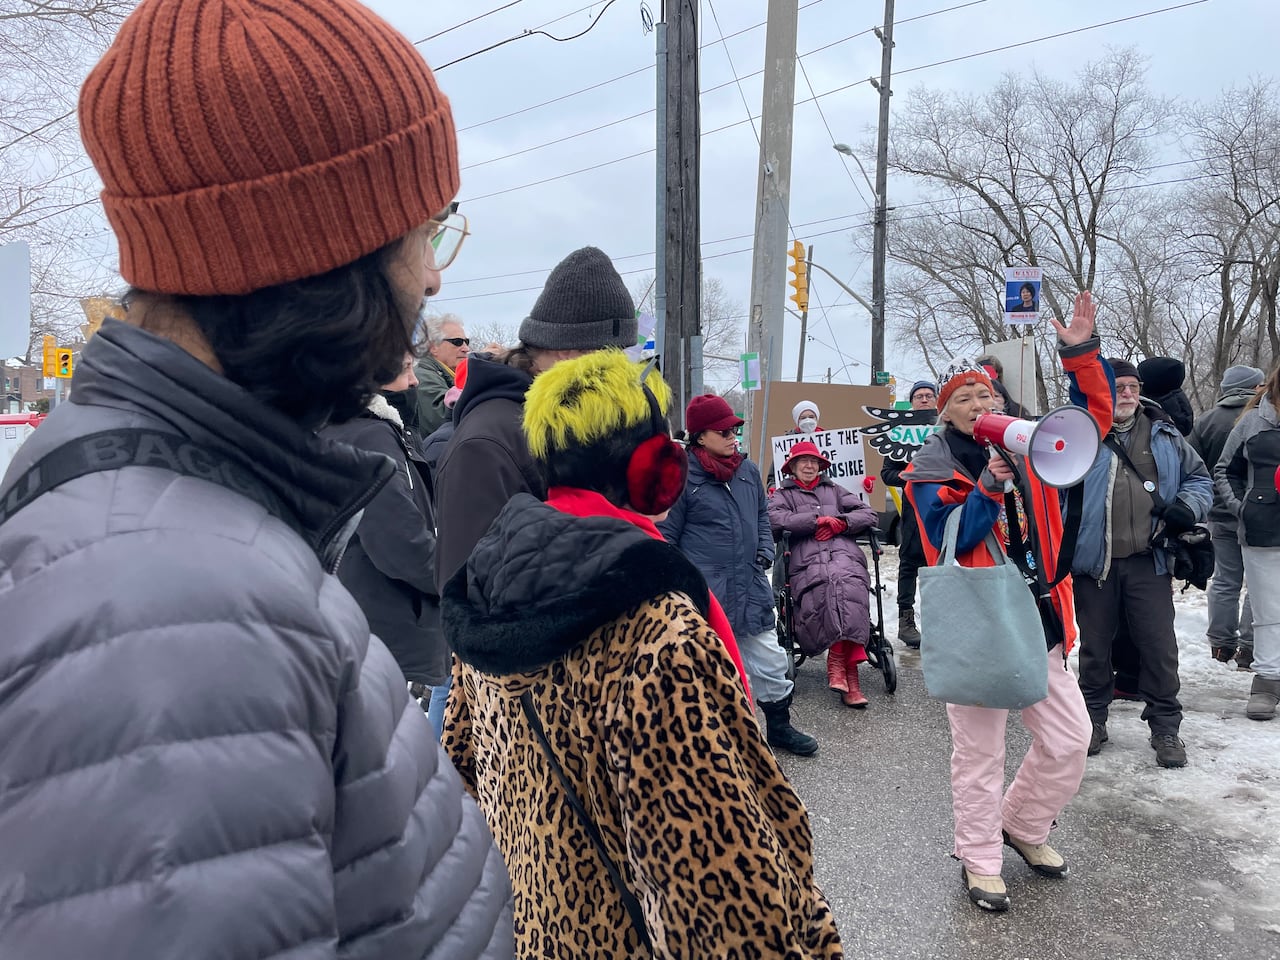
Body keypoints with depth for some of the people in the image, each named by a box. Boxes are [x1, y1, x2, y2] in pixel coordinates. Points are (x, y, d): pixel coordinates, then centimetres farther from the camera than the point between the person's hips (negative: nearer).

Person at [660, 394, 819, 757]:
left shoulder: (748, 469, 7)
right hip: (704, 596, -5)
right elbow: (666, 536, -8)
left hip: (751, 588, 6)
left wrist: (765, 550, 7)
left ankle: (779, 726, 35)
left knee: (770, 660, 14)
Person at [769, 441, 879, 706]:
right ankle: (849, 675, -32)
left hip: (845, 555, 2)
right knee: (837, 586, -35)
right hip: (808, 563, -2)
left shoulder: (834, 491, 33)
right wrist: (818, 520, 0)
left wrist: (840, 523, 3)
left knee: (844, 583, -35)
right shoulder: (783, 494, 26)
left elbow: (868, 514, 21)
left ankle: (838, 661, -34)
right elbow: (775, 519, 2)